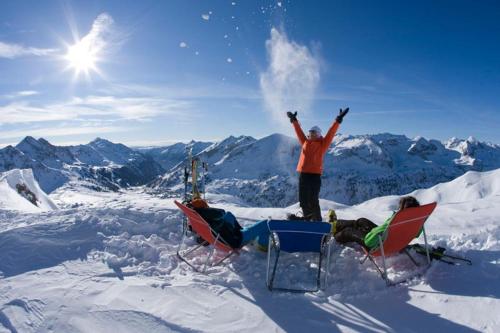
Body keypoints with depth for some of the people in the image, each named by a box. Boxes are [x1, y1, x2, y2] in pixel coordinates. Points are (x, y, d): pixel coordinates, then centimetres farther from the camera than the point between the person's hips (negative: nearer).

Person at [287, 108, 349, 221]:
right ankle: (307, 219, 26)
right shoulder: (305, 142, 13)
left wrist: (338, 120, -13)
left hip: (314, 175, -5)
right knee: (303, 201, 11)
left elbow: (330, 133, -6)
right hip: (303, 175, 5)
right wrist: (294, 120, 29)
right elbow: (299, 131, 23)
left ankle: (317, 222, 8)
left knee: (313, 201, -3)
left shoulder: (322, 145, 1)